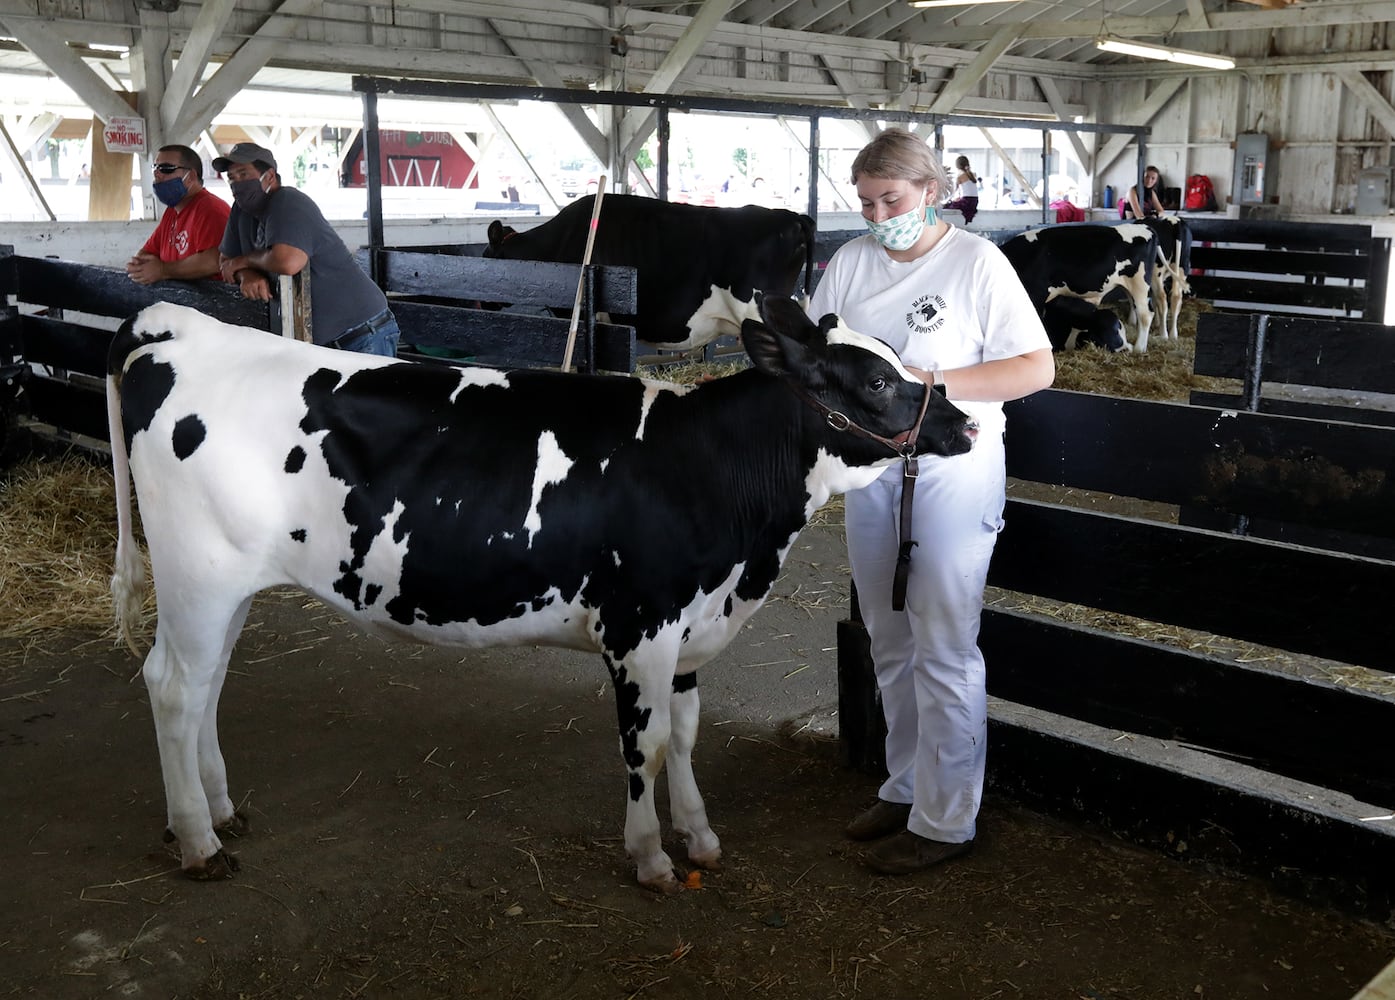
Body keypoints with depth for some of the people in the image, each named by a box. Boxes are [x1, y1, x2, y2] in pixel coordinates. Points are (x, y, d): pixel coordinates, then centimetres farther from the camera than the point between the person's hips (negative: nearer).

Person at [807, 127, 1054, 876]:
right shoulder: (852, 260, 6)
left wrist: (935, 381, -20)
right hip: (870, 468, 6)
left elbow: (1038, 368, -11)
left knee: (943, 648, -1)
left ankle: (945, 821, 11)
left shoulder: (976, 261, -8)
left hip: (952, 471, -6)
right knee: (891, 643, 15)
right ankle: (906, 787, 31)